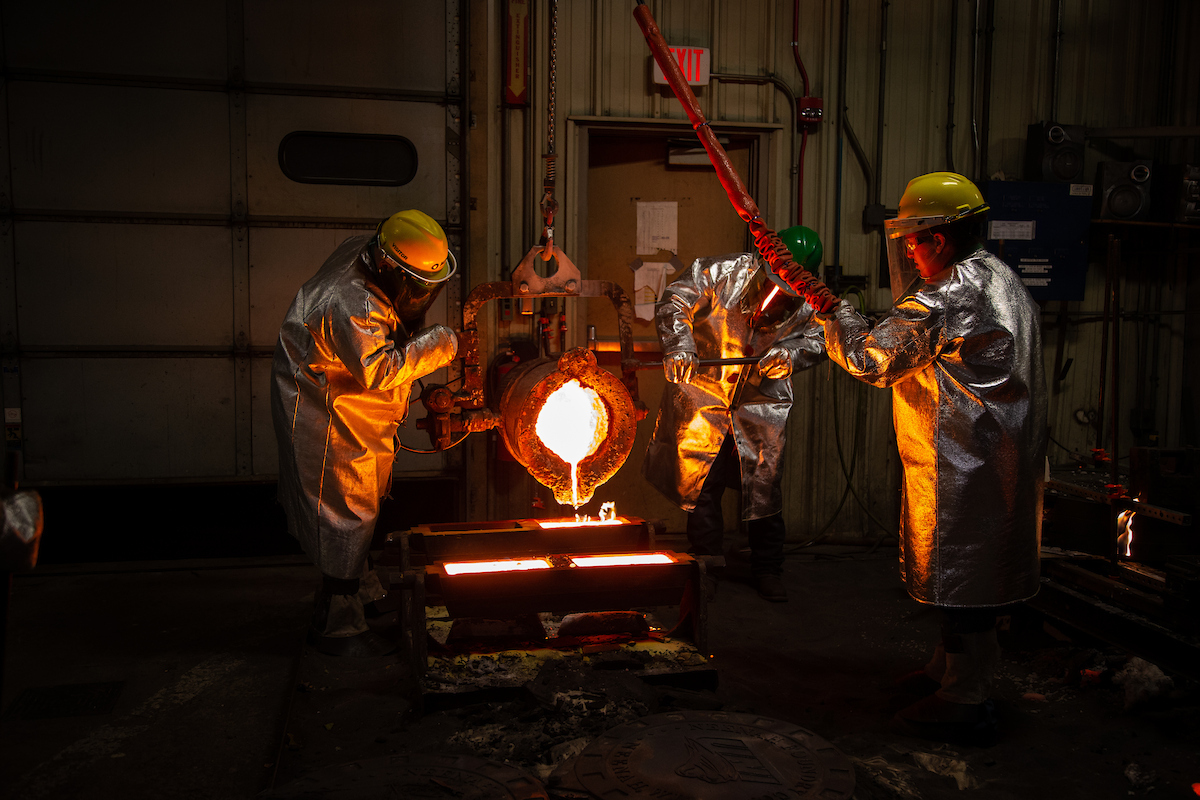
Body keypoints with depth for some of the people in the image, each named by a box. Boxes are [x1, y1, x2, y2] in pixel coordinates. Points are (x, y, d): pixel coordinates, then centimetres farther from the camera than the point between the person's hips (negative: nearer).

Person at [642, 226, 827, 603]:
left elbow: (818, 338, 1)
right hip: (704, 397, -1)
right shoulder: (725, 273, -17)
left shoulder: (809, 303, -9)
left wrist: (790, 353, -22)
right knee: (701, 486, 5)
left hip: (761, 405, 1)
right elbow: (674, 301, -18)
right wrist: (679, 347, -34)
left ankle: (767, 569, 22)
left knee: (764, 485, 4)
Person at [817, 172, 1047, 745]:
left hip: (964, 469, -10)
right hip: (1003, 457, 10)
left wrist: (832, 312, -4)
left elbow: (869, 358, -19)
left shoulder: (947, 299, -20)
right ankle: (949, 671, 34)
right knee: (976, 570, 19)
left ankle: (964, 705, 7)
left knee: (962, 575, -2)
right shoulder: (1003, 281, 14)